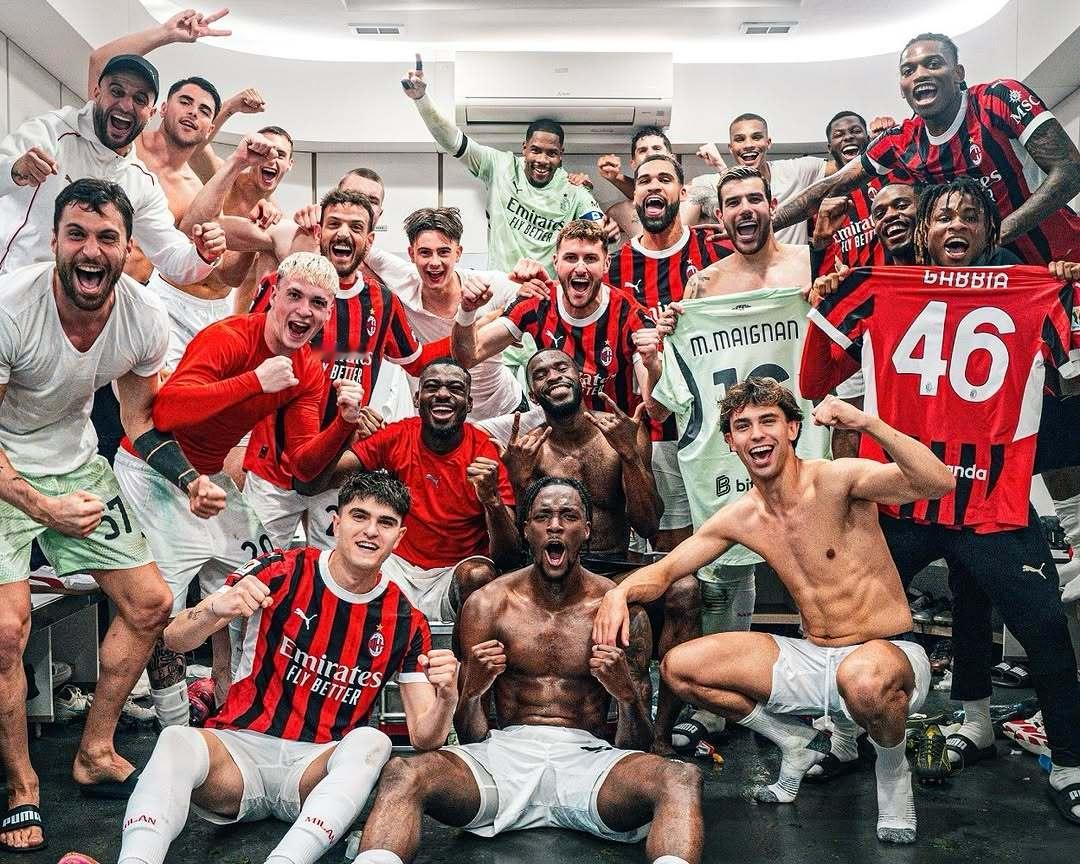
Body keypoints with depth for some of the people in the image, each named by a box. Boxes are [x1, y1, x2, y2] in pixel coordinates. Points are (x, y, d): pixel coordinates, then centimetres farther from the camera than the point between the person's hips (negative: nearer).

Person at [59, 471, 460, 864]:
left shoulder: (406, 621, 3)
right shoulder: (282, 572, -2)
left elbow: (423, 738, 2)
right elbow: (174, 639, -7)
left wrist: (446, 697, -22)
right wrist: (215, 609, -31)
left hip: (318, 767, 1)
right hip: (240, 745, 0)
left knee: (371, 742, -31)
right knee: (177, 740, -32)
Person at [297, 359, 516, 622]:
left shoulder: (487, 453, -11)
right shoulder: (396, 437, -5)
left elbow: (508, 557, -15)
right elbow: (308, 486, -10)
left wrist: (492, 499, -35)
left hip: (455, 575, -1)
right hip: (398, 566, 2)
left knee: (479, 573, -33)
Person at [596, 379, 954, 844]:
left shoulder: (838, 479, -17)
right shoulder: (739, 518, 1)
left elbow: (940, 483, -30)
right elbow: (664, 570, 5)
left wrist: (867, 422, -40)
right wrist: (620, 591, -17)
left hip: (890, 654, -5)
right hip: (811, 661, 6)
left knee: (864, 679, -43)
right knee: (678, 668, -5)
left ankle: (893, 770, -4)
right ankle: (797, 742, 16)